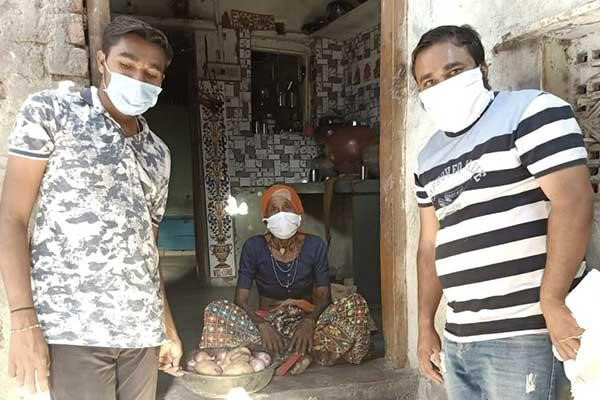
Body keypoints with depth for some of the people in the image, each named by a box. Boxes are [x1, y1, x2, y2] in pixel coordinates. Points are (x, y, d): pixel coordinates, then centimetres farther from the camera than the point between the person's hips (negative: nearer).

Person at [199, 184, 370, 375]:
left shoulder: (314, 246, -4)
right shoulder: (254, 247, -6)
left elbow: (324, 296, -6)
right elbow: (241, 299, -9)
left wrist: (310, 320, -28)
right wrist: (261, 324, -29)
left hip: (305, 321, 0)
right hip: (267, 321, 1)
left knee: (356, 304, -24)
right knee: (216, 310, -28)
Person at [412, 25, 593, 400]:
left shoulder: (531, 110, -5)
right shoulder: (428, 157, 13)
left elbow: (573, 200, -16)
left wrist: (552, 302, -19)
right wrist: (426, 325, 14)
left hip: (523, 333, -6)